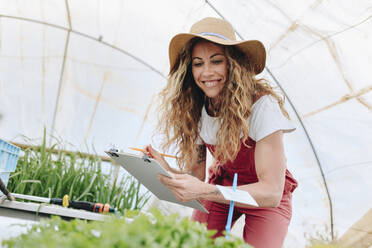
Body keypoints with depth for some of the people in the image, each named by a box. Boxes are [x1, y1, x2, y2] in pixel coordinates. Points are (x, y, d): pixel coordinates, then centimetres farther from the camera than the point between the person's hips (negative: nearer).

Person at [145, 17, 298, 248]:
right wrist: (165, 169, -30)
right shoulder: (194, 110, -12)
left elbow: (272, 193, -33)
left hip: (267, 198, -3)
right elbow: (196, 175, -9)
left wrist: (203, 191, -44)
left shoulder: (262, 106, -29)